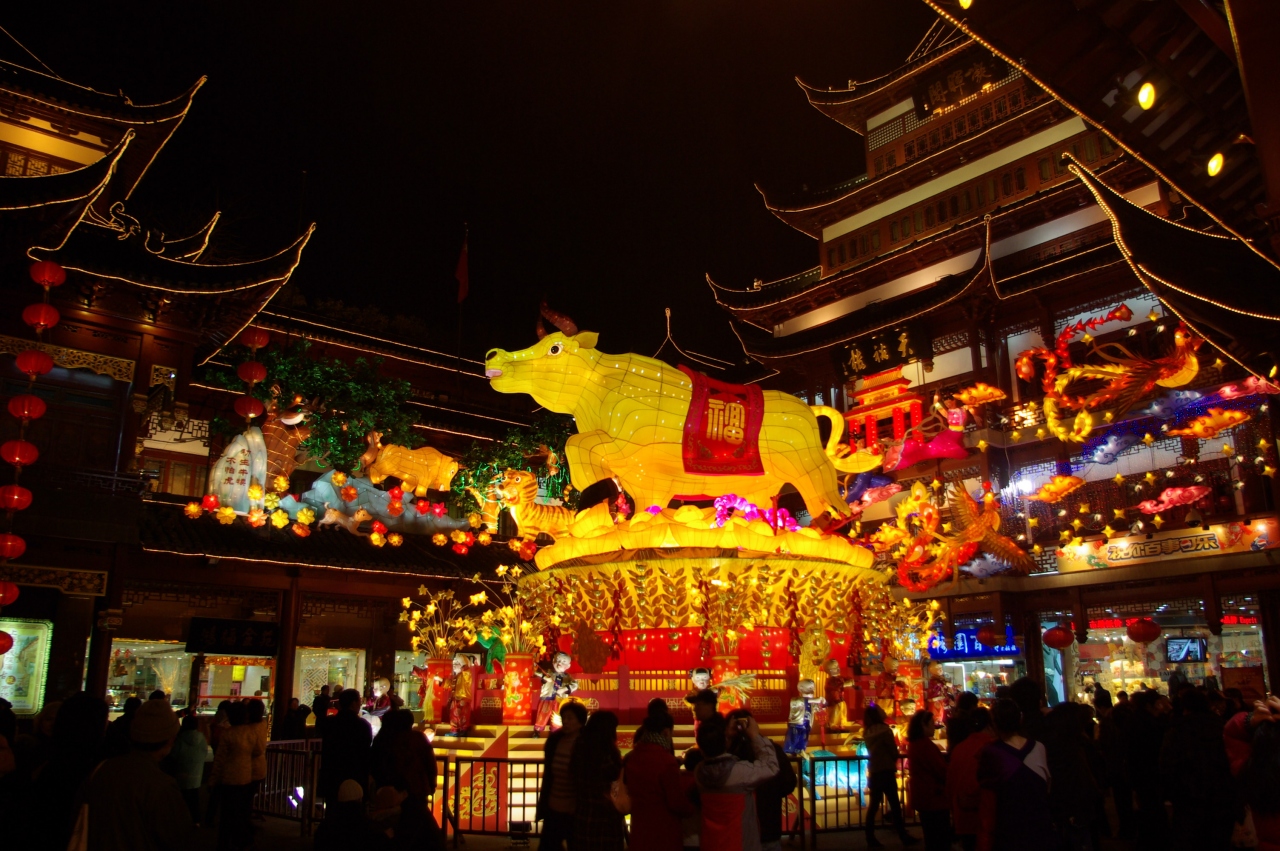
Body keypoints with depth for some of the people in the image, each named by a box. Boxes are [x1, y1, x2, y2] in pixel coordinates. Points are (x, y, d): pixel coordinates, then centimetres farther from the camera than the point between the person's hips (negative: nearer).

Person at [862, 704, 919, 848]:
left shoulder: (867, 733, 7)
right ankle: (904, 836, 8)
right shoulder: (884, 730, -12)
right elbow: (894, 751, -7)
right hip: (885, 771, -6)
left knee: (874, 804, 8)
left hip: (873, 772, 6)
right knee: (894, 804, 2)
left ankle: (871, 838, 8)